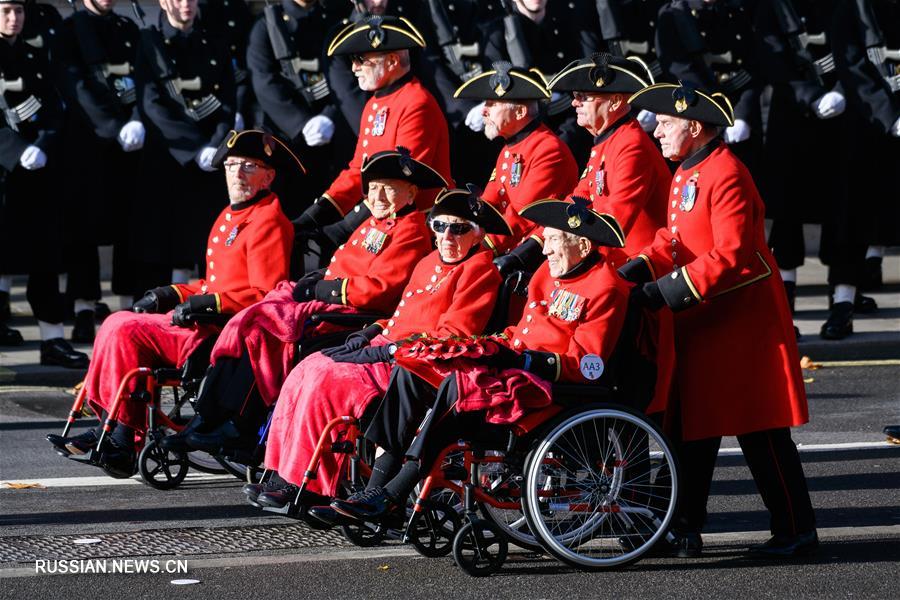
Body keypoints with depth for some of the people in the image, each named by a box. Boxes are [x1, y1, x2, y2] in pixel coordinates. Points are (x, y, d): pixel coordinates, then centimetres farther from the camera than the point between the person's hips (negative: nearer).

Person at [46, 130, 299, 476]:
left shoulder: (268, 222, -11)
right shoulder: (230, 216, 20)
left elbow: (266, 296, -17)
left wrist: (207, 304, -22)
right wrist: (171, 294, 12)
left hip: (225, 332, -10)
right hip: (207, 322, 10)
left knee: (125, 330, -18)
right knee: (116, 324, 5)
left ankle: (119, 440, -14)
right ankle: (112, 432, -2)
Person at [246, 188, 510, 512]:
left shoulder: (479, 270, -8)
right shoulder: (430, 263, 21)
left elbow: (452, 334, -17)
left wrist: (381, 351, -18)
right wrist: (370, 333, 5)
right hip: (391, 349, 9)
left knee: (325, 379, -22)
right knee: (307, 370, -5)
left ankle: (305, 486, -16)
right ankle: (283, 476, -7)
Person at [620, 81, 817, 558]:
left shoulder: (725, 175, -18)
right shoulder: (685, 174, 13)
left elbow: (731, 254, -24)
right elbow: (674, 240, 15)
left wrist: (672, 289, -25)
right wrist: (640, 269, -3)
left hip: (741, 319, -10)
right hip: (701, 323, 10)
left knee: (759, 430, -4)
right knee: (691, 428, 10)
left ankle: (796, 531, 3)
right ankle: (685, 528, 16)